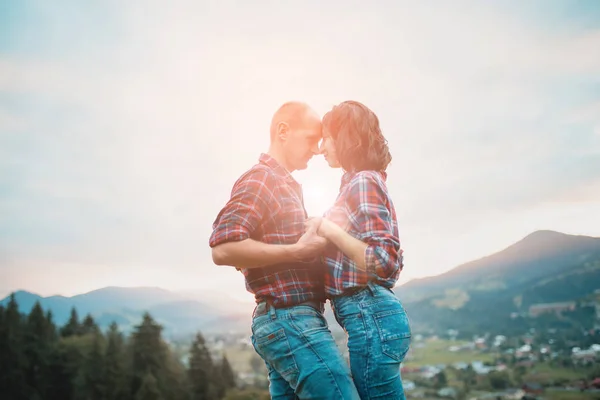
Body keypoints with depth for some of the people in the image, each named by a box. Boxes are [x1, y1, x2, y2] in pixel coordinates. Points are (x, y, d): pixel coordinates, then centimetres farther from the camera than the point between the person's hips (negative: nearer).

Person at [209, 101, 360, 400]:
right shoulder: (260, 179, -8)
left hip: (282, 322, 10)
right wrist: (299, 250, -19)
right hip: (291, 320, -10)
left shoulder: (283, 185, 22)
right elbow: (224, 249, -21)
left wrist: (313, 243, 12)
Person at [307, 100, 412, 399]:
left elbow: (383, 262, -21)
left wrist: (330, 230, -14)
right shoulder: (363, 182, 17)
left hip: (370, 317, -10)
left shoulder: (362, 183, -11)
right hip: (371, 315, 10)